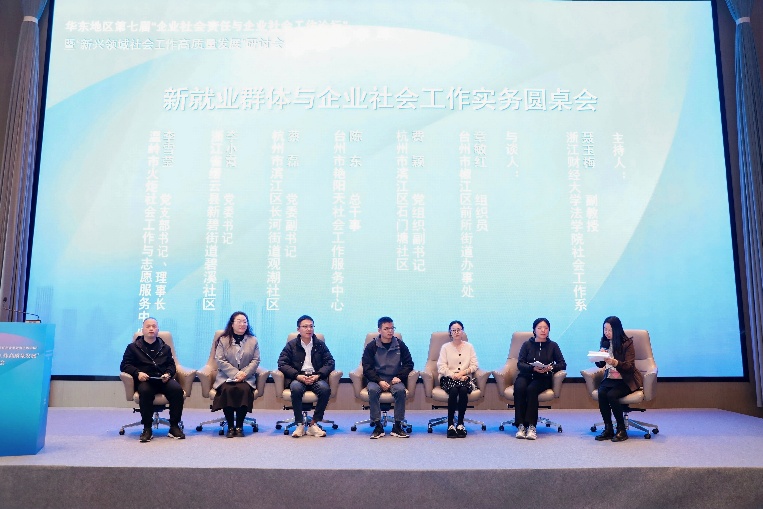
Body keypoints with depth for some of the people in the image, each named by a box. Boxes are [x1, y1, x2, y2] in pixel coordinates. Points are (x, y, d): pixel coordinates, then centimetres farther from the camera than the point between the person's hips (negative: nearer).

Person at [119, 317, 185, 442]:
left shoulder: (165, 347, 22)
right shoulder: (133, 347, 15)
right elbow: (124, 365, 8)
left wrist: (168, 373, -4)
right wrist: (138, 373, -11)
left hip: (163, 380, 2)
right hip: (145, 380, -2)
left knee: (177, 389, -29)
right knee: (145, 391, -38)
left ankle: (174, 427, -19)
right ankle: (147, 429, -24)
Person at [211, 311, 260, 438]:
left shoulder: (253, 341, 12)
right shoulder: (223, 340, 8)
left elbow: (256, 360, 5)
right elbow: (220, 360, -2)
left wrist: (244, 373, -13)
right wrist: (235, 373, -14)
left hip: (246, 377, 1)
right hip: (226, 377, 0)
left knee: (244, 390, -30)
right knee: (227, 390, -31)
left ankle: (239, 426, -18)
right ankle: (230, 426, -19)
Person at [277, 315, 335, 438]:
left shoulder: (320, 344, 13)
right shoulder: (291, 345, 9)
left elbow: (330, 362, 6)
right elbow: (282, 363, -1)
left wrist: (318, 375, -13)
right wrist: (298, 376, -16)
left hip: (316, 378, 1)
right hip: (297, 378, -1)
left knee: (325, 389, -32)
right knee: (296, 388, -36)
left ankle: (314, 424, -18)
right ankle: (300, 424, -21)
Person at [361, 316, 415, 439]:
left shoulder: (400, 345, 7)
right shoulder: (371, 346, 1)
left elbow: (408, 364, 7)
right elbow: (367, 368, -3)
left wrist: (399, 377, -9)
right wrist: (379, 381, -16)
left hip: (394, 379, 1)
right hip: (376, 379, -1)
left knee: (400, 390, -31)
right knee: (373, 390, -33)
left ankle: (397, 426, -20)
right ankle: (377, 426, -23)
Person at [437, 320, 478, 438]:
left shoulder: (469, 346, 16)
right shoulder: (445, 347, 12)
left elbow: (474, 365, 7)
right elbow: (441, 367, 1)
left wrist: (462, 373, -10)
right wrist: (453, 375, -14)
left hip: (464, 378, 1)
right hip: (448, 378, -1)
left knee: (463, 390, -32)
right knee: (454, 390, -33)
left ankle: (460, 423, -24)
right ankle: (450, 424, -28)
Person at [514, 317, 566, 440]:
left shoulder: (552, 346, 11)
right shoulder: (527, 344, 10)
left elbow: (563, 364, 3)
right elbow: (520, 363, -2)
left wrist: (550, 368, -18)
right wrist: (533, 368, -21)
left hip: (543, 378, -1)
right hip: (526, 375, 1)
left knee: (531, 389, -34)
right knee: (519, 388, -33)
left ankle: (531, 426, -32)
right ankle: (520, 425, -31)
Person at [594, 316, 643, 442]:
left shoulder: (627, 343, -9)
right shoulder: (604, 342, 6)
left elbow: (630, 367, -15)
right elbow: (600, 365, 11)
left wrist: (615, 363, -33)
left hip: (626, 380, -4)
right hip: (610, 378, 5)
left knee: (611, 395, -29)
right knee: (601, 393, -26)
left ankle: (622, 430, -13)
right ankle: (608, 429, -15)